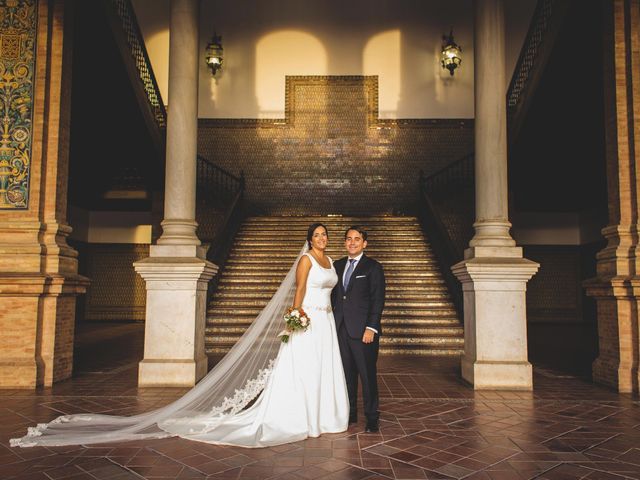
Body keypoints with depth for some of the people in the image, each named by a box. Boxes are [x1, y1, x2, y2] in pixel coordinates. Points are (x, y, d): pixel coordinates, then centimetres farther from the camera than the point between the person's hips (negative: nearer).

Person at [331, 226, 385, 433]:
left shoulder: (373, 267, -2)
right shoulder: (338, 265, 13)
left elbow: (378, 300, -7)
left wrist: (371, 328, -15)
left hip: (363, 330, -5)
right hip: (340, 329, 5)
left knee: (367, 375, 1)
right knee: (347, 373, 12)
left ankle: (372, 417, 14)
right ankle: (350, 413, 24)